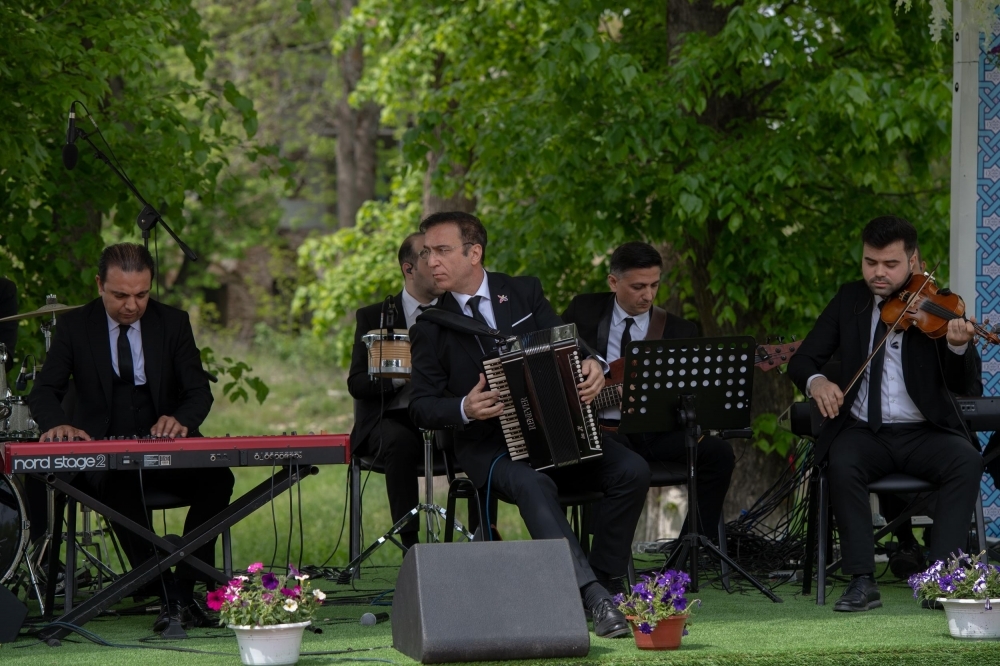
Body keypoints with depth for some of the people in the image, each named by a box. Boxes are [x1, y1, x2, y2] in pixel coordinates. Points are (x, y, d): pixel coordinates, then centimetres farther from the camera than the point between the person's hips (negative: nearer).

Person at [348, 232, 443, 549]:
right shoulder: (374, 317, 9)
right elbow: (357, 384, -1)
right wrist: (402, 375, -20)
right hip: (392, 419, -2)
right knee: (400, 442, -37)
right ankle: (410, 542, -34)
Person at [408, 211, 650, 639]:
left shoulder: (525, 293, 10)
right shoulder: (431, 328, 5)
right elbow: (422, 406, 2)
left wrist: (592, 367, -18)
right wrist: (465, 409, -19)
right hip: (490, 447, -3)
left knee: (631, 472, -21)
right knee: (534, 486, -37)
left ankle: (602, 577, -13)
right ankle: (594, 598, -45)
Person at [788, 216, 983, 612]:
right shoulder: (850, 301, 9)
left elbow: (961, 383, -9)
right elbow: (801, 361, 8)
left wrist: (958, 346, -32)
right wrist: (815, 382, -18)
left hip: (923, 433, -1)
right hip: (863, 431, 1)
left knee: (966, 460, -30)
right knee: (842, 463, -32)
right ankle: (862, 581, -30)